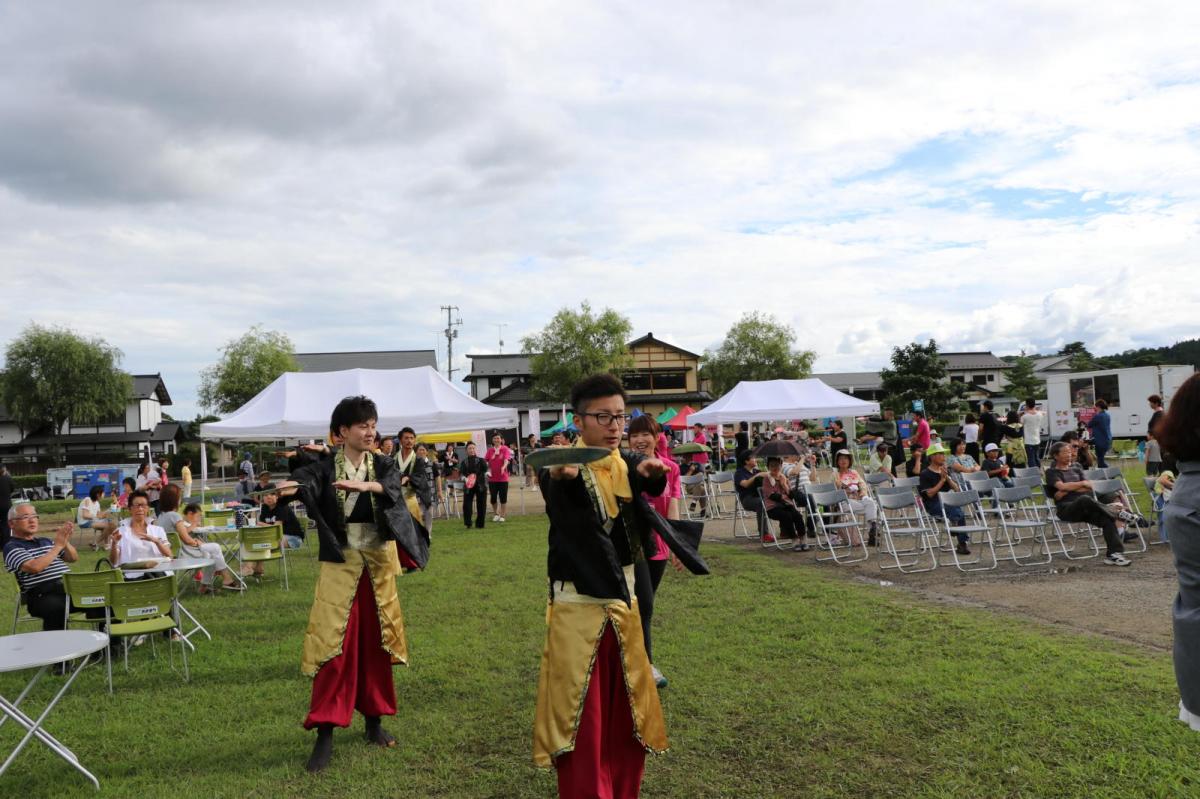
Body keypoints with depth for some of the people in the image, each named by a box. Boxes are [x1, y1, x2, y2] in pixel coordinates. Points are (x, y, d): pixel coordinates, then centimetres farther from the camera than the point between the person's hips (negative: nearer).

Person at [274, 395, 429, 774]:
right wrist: (289, 488, -49)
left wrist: (364, 485, -41)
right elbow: (305, 479, -25)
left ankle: (374, 721, 25)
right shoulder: (325, 468, -3)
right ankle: (325, 735, 0)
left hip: (377, 564, 2)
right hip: (339, 565, -2)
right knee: (334, 644, -6)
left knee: (375, 642, 10)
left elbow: (392, 488, -20)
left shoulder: (384, 466, 2)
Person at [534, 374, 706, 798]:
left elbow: (653, 482, -19)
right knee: (579, 716, -1)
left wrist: (651, 474, -42)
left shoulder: (628, 463, 3)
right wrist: (558, 474, -58)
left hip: (623, 603, 5)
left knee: (626, 714, 15)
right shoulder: (565, 467, -11)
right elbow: (555, 486, -35)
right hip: (577, 608, -5)